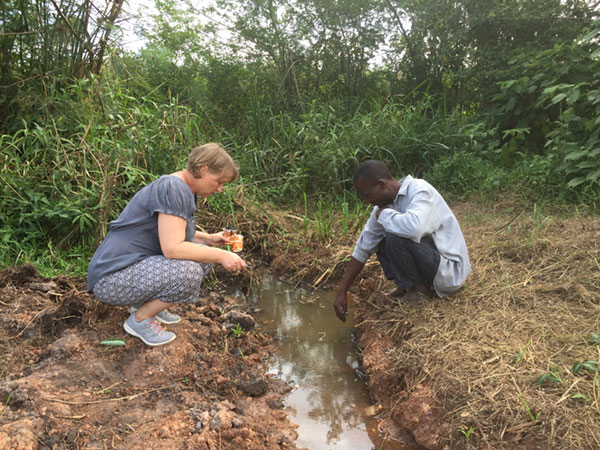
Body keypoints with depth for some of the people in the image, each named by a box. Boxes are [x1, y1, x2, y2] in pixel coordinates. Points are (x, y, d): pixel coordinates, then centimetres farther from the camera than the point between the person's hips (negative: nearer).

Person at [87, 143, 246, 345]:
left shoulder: (185, 189, 8)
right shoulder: (172, 188, -22)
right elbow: (172, 248, -29)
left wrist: (208, 238, 8)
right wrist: (220, 255, -20)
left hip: (138, 265, 10)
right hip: (113, 279, -10)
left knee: (204, 257, 3)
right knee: (189, 273, -29)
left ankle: (145, 303, 11)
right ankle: (139, 319, -4)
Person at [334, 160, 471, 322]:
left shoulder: (420, 190, -23)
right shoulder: (384, 205, 0)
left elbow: (414, 227, -46)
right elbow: (363, 249, 3)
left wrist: (383, 214, -25)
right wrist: (342, 292, 1)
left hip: (451, 269, -8)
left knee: (395, 236, -26)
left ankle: (417, 288, -5)